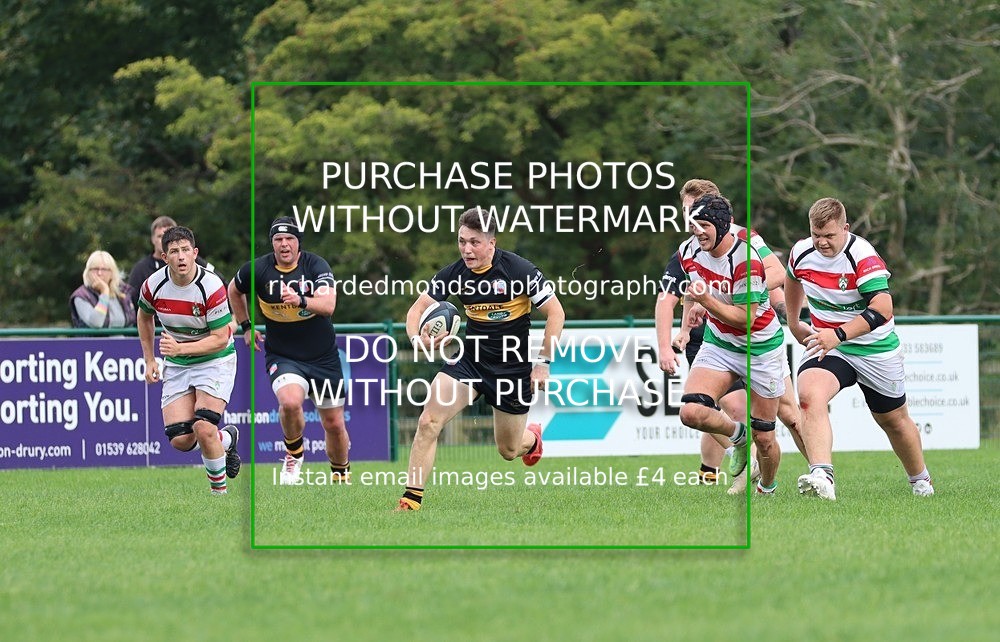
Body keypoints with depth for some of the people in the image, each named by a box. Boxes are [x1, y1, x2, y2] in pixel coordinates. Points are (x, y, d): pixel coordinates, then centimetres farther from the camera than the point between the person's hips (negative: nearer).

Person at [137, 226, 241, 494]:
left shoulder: (212, 287, -23)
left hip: (215, 361, -4)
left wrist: (180, 348, -30)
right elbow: (145, 317, 13)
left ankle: (219, 489, -2)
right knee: (180, 440, -8)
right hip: (176, 366, 4)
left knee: (203, 428, -24)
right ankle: (227, 439, 24)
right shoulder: (154, 285, -10)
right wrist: (149, 360, 11)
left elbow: (220, 338, -19)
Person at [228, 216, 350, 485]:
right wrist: (246, 326, 14)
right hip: (282, 357, -1)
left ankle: (341, 477, 33)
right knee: (290, 402, -31)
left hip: (324, 358, 1)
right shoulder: (257, 269, -8)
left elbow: (328, 305, -26)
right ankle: (294, 454, -3)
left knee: (334, 425, 7)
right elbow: (234, 290, 15)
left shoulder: (316, 265, -11)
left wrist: (301, 301, -43)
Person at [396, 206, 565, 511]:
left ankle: (532, 438, 50)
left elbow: (556, 313, -12)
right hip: (470, 359, 3)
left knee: (509, 450, 11)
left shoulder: (519, 270, -18)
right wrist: (417, 338, -23)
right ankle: (411, 498, -12)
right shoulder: (454, 273, -7)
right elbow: (418, 308, 0)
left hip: (513, 368, -3)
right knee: (428, 422, -18)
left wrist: (542, 363, -14)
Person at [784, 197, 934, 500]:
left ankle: (921, 481, 42)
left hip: (876, 349, -3)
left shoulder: (863, 256, -24)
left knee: (894, 420, 15)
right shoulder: (801, 252, -6)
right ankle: (822, 477, -43)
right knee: (810, 395, -29)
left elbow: (882, 308, -35)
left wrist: (839, 334, -43)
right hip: (827, 346, 3)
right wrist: (793, 323, 27)